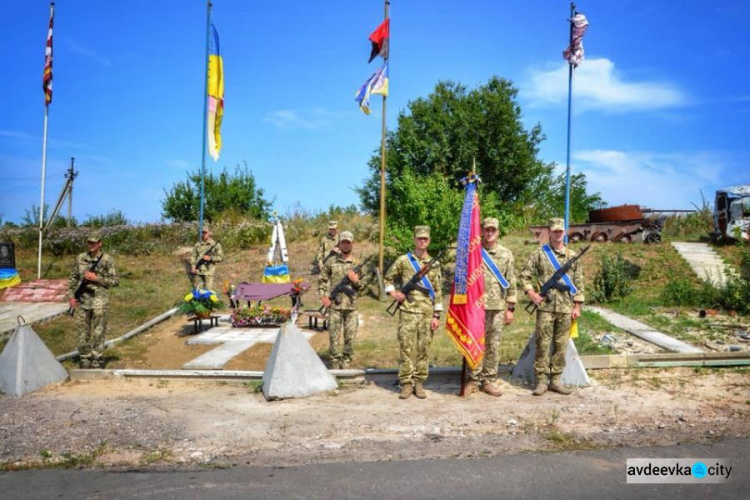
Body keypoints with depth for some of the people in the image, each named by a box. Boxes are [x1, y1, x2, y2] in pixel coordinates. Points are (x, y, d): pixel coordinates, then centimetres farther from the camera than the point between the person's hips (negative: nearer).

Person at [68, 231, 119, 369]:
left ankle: (96, 364, 8)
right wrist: (71, 296, 5)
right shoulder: (80, 258, 8)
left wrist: (96, 278, -14)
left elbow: (115, 281, -4)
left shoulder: (107, 259, -3)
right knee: (82, 332, 8)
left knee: (98, 333, 0)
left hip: (99, 301, -4)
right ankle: (84, 363, 20)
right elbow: (73, 278, 14)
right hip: (82, 300, 4)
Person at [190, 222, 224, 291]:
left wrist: (210, 258, -16)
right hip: (198, 271, 3)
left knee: (208, 290, -5)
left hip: (209, 272, -3)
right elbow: (194, 257, 9)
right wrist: (193, 267, -4)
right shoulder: (197, 245, 9)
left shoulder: (215, 244, 0)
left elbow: (221, 257, -4)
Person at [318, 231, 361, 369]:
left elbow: (363, 287, 7)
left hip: (352, 306, 1)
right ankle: (335, 364, 14)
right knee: (334, 337, 2)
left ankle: (346, 363, 19)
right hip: (335, 306, -1)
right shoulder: (331, 262, 4)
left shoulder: (357, 264, 6)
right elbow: (322, 280, 9)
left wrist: (356, 281, -14)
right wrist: (323, 296, -3)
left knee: (350, 338, 5)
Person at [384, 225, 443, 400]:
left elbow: (438, 291, 6)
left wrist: (436, 315, 1)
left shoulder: (434, 264, 7)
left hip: (427, 313, 1)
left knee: (423, 349, 5)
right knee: (406, 348, -1)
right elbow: (388, 279, 14)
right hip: (407, 311, -1)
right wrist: (392, 292, -5)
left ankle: (419, 383, 15)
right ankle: (406, 383, 7)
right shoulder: (403, 260, 3)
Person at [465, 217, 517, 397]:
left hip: (498, 307, 1)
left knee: (493, 345, 6)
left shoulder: (506, 254, 7)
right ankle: (474, 379, 13)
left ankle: (488, 380, 16)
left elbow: (511, 282, 7)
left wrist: (510, 308, 3)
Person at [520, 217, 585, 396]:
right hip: (545, 306, -2)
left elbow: (579, 283, 10)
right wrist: (531, 293, -8)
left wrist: (577, 306, 5)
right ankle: (541, 381, 6)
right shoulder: (540, 253, 3)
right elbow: (524, 275, 5)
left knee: (561, 345, 7)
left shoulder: (573, 256, 10)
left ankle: (555, 380, 17)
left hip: (566, 308, 3)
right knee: (543, 344, -1)